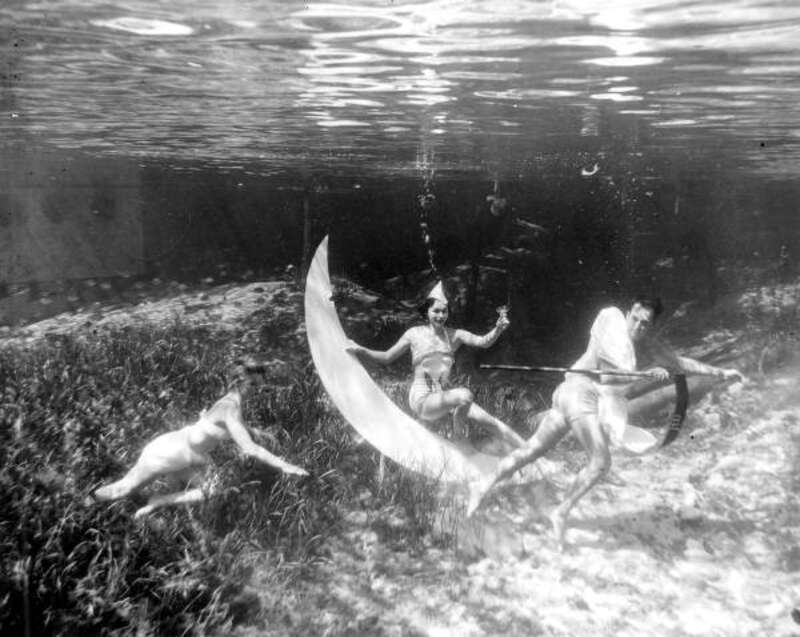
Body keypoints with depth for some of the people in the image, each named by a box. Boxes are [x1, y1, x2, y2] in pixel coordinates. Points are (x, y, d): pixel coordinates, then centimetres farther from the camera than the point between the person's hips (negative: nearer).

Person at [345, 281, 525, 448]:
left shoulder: (454, 335, 6)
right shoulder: (415, 334, 1)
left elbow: (483, 342, -8)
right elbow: (387, 357, 8)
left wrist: (498, 329, -28)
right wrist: (361, 351, -5)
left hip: (446, 395, 4)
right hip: (422, 399, -4)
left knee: (494, 422, -11)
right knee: (465, 395, -32)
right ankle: (459, 434, -5)